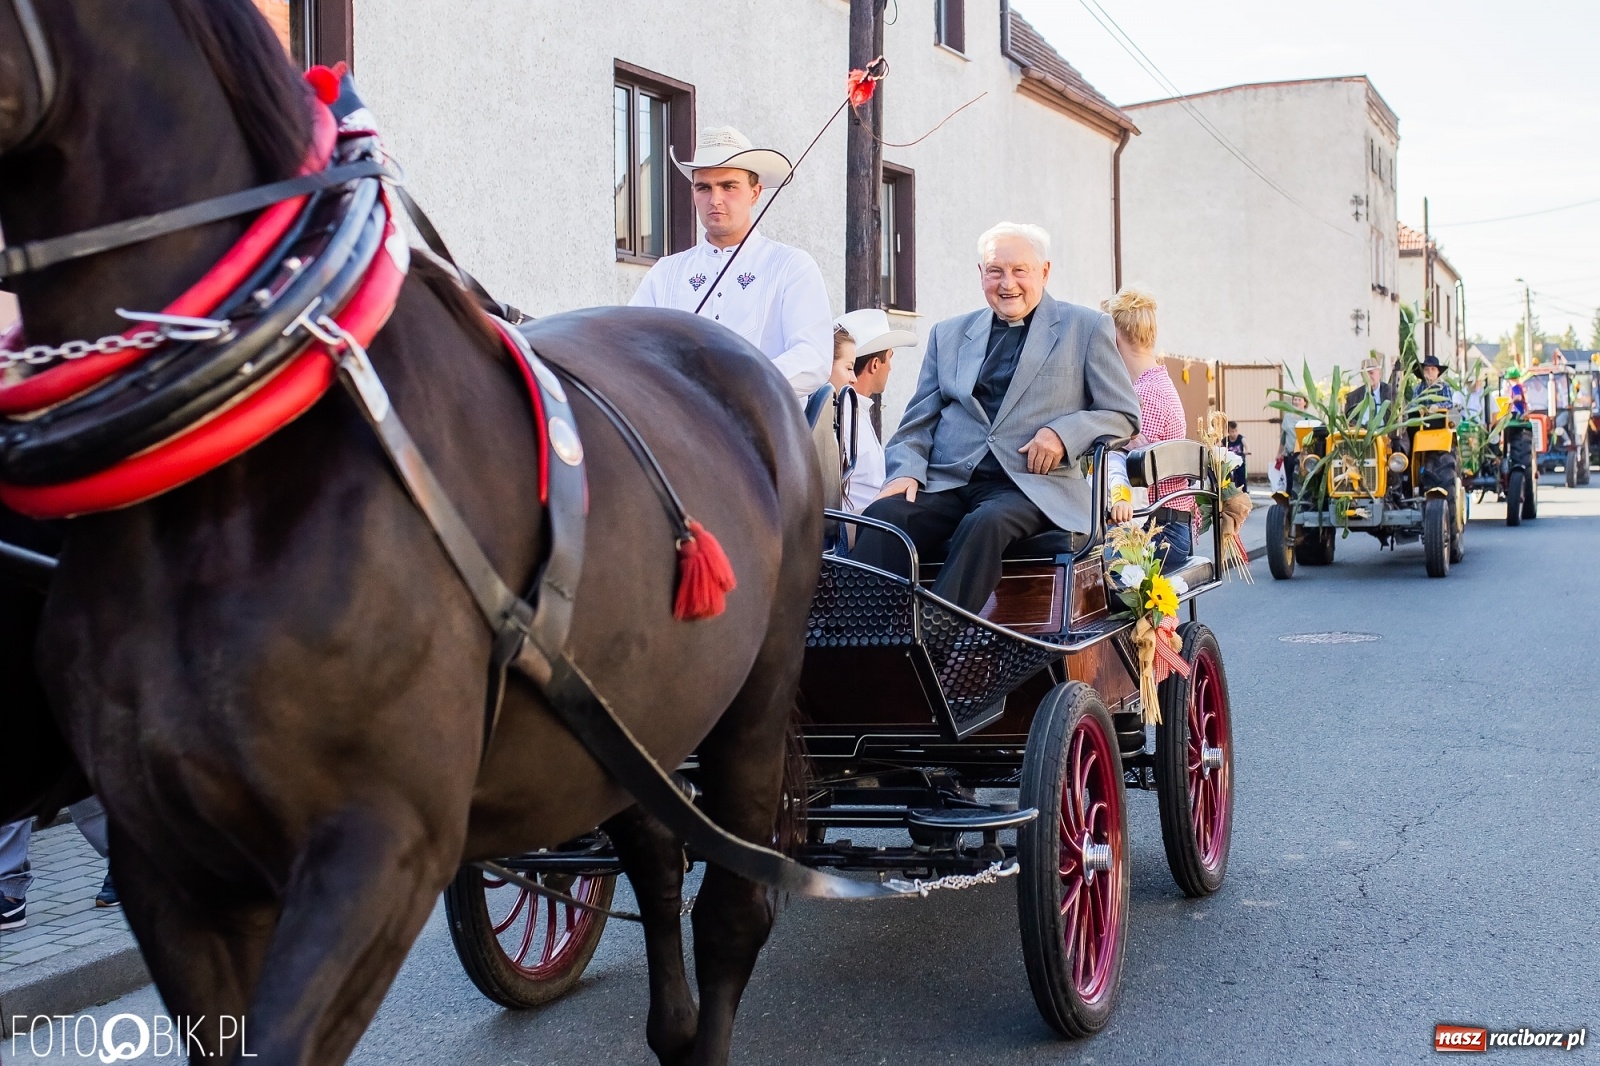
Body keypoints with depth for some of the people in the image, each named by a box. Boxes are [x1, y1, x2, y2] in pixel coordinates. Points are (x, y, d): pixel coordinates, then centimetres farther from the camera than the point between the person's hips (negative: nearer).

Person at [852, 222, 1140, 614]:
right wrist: (906, 472, -2)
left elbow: (1124, 414, 10)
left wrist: (1064, 433, -9)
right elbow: (917, 423, 19)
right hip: (946, 483, 3)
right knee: (883, 515, -29)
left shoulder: (1086, 328, 12)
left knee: (987, 523, -38)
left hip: (1032, 486, -3)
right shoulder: (948, 334, 22)